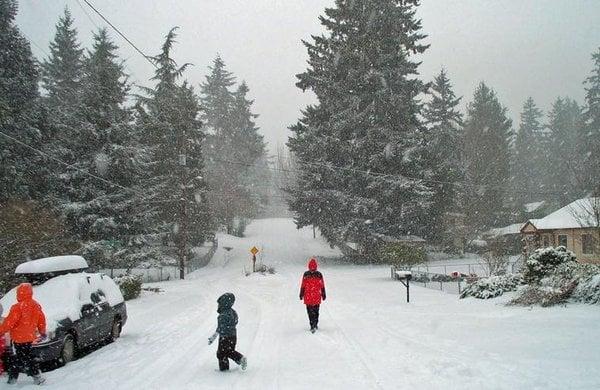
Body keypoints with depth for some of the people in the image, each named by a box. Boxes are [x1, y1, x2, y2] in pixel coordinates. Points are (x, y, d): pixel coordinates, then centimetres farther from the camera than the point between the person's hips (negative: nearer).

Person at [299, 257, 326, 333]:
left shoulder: (306, 274, -5)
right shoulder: (319, 275, -3)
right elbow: (322, 286, 3)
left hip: (308, 297, -1)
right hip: (317, 297, 1)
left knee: (310, 312, 3)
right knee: (316, 311, 12)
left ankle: (313, 326, 0)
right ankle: (315, 325, 10)